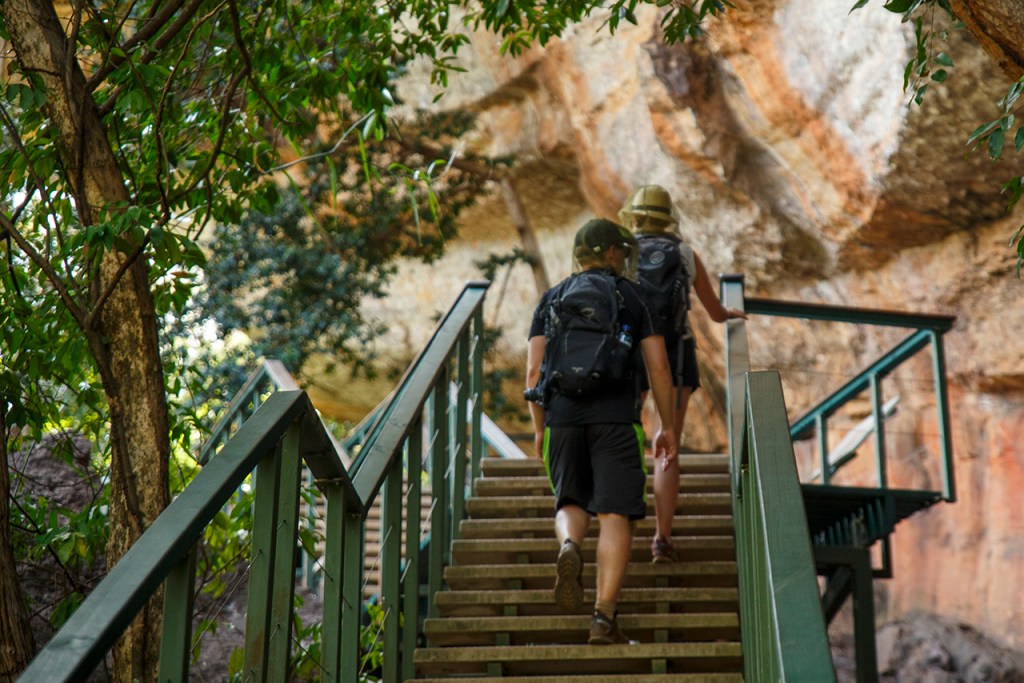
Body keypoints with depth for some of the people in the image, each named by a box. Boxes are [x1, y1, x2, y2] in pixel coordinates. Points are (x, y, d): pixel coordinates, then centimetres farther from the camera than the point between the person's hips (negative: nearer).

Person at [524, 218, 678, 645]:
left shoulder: (551, 299, 15)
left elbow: (533, 372, 8)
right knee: (615, 515, -1)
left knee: (570, 502, 18)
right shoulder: (633, 296, 10)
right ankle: (604, 617, -9)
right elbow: (658, 367, 4)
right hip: (615, 417, -2)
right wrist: (667, 426, 12)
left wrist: (539, 428, 17)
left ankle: (569, 546, -16)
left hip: (562, 417, 3)